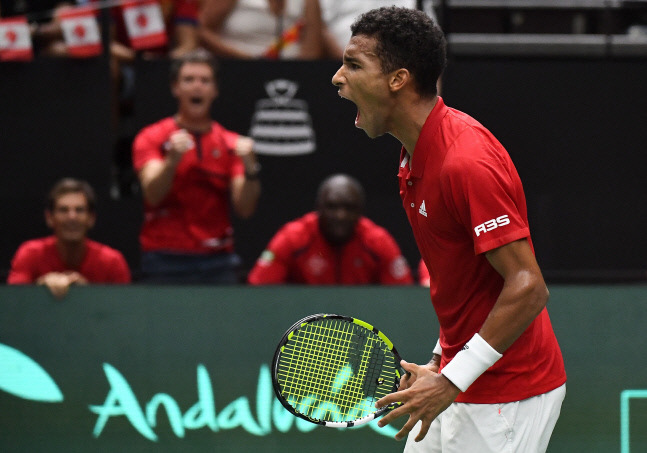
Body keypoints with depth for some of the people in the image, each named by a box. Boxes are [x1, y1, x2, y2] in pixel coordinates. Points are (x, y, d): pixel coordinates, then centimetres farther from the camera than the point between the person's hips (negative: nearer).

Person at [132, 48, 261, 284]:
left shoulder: (231, 144, 11)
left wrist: (250, 169, -16)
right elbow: (153, 195, -11)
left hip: (217, 261, 2)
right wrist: (172, 160, -28)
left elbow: (244, 209, 1)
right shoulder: (151, 138, 4)